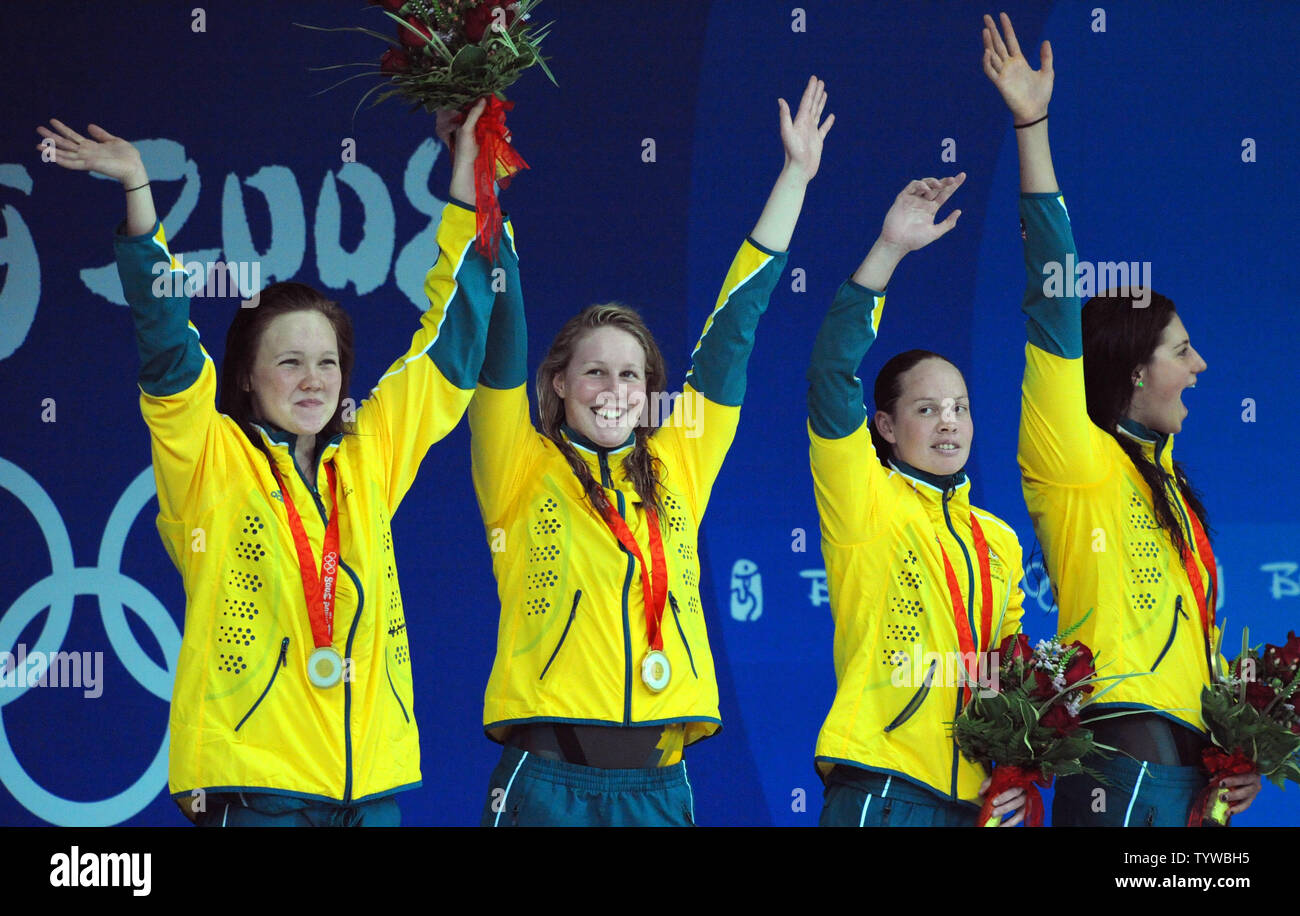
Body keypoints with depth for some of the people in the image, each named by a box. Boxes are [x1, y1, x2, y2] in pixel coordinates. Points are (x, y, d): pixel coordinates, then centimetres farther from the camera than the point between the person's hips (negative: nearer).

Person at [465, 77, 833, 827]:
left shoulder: (676, 470, 14)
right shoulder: (524, 472, 6)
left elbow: (732, 329, 18)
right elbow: (501, 334, -1)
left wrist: (794, 178, 23)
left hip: (658, 785, 3)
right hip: (548, 782, -3)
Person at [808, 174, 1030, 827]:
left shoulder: (999, 540, 19)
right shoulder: (865, 505, 1)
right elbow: (832, 378, -12)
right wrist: (889, 250, -18)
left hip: (975, 801, 6)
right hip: (881, 792, -6)